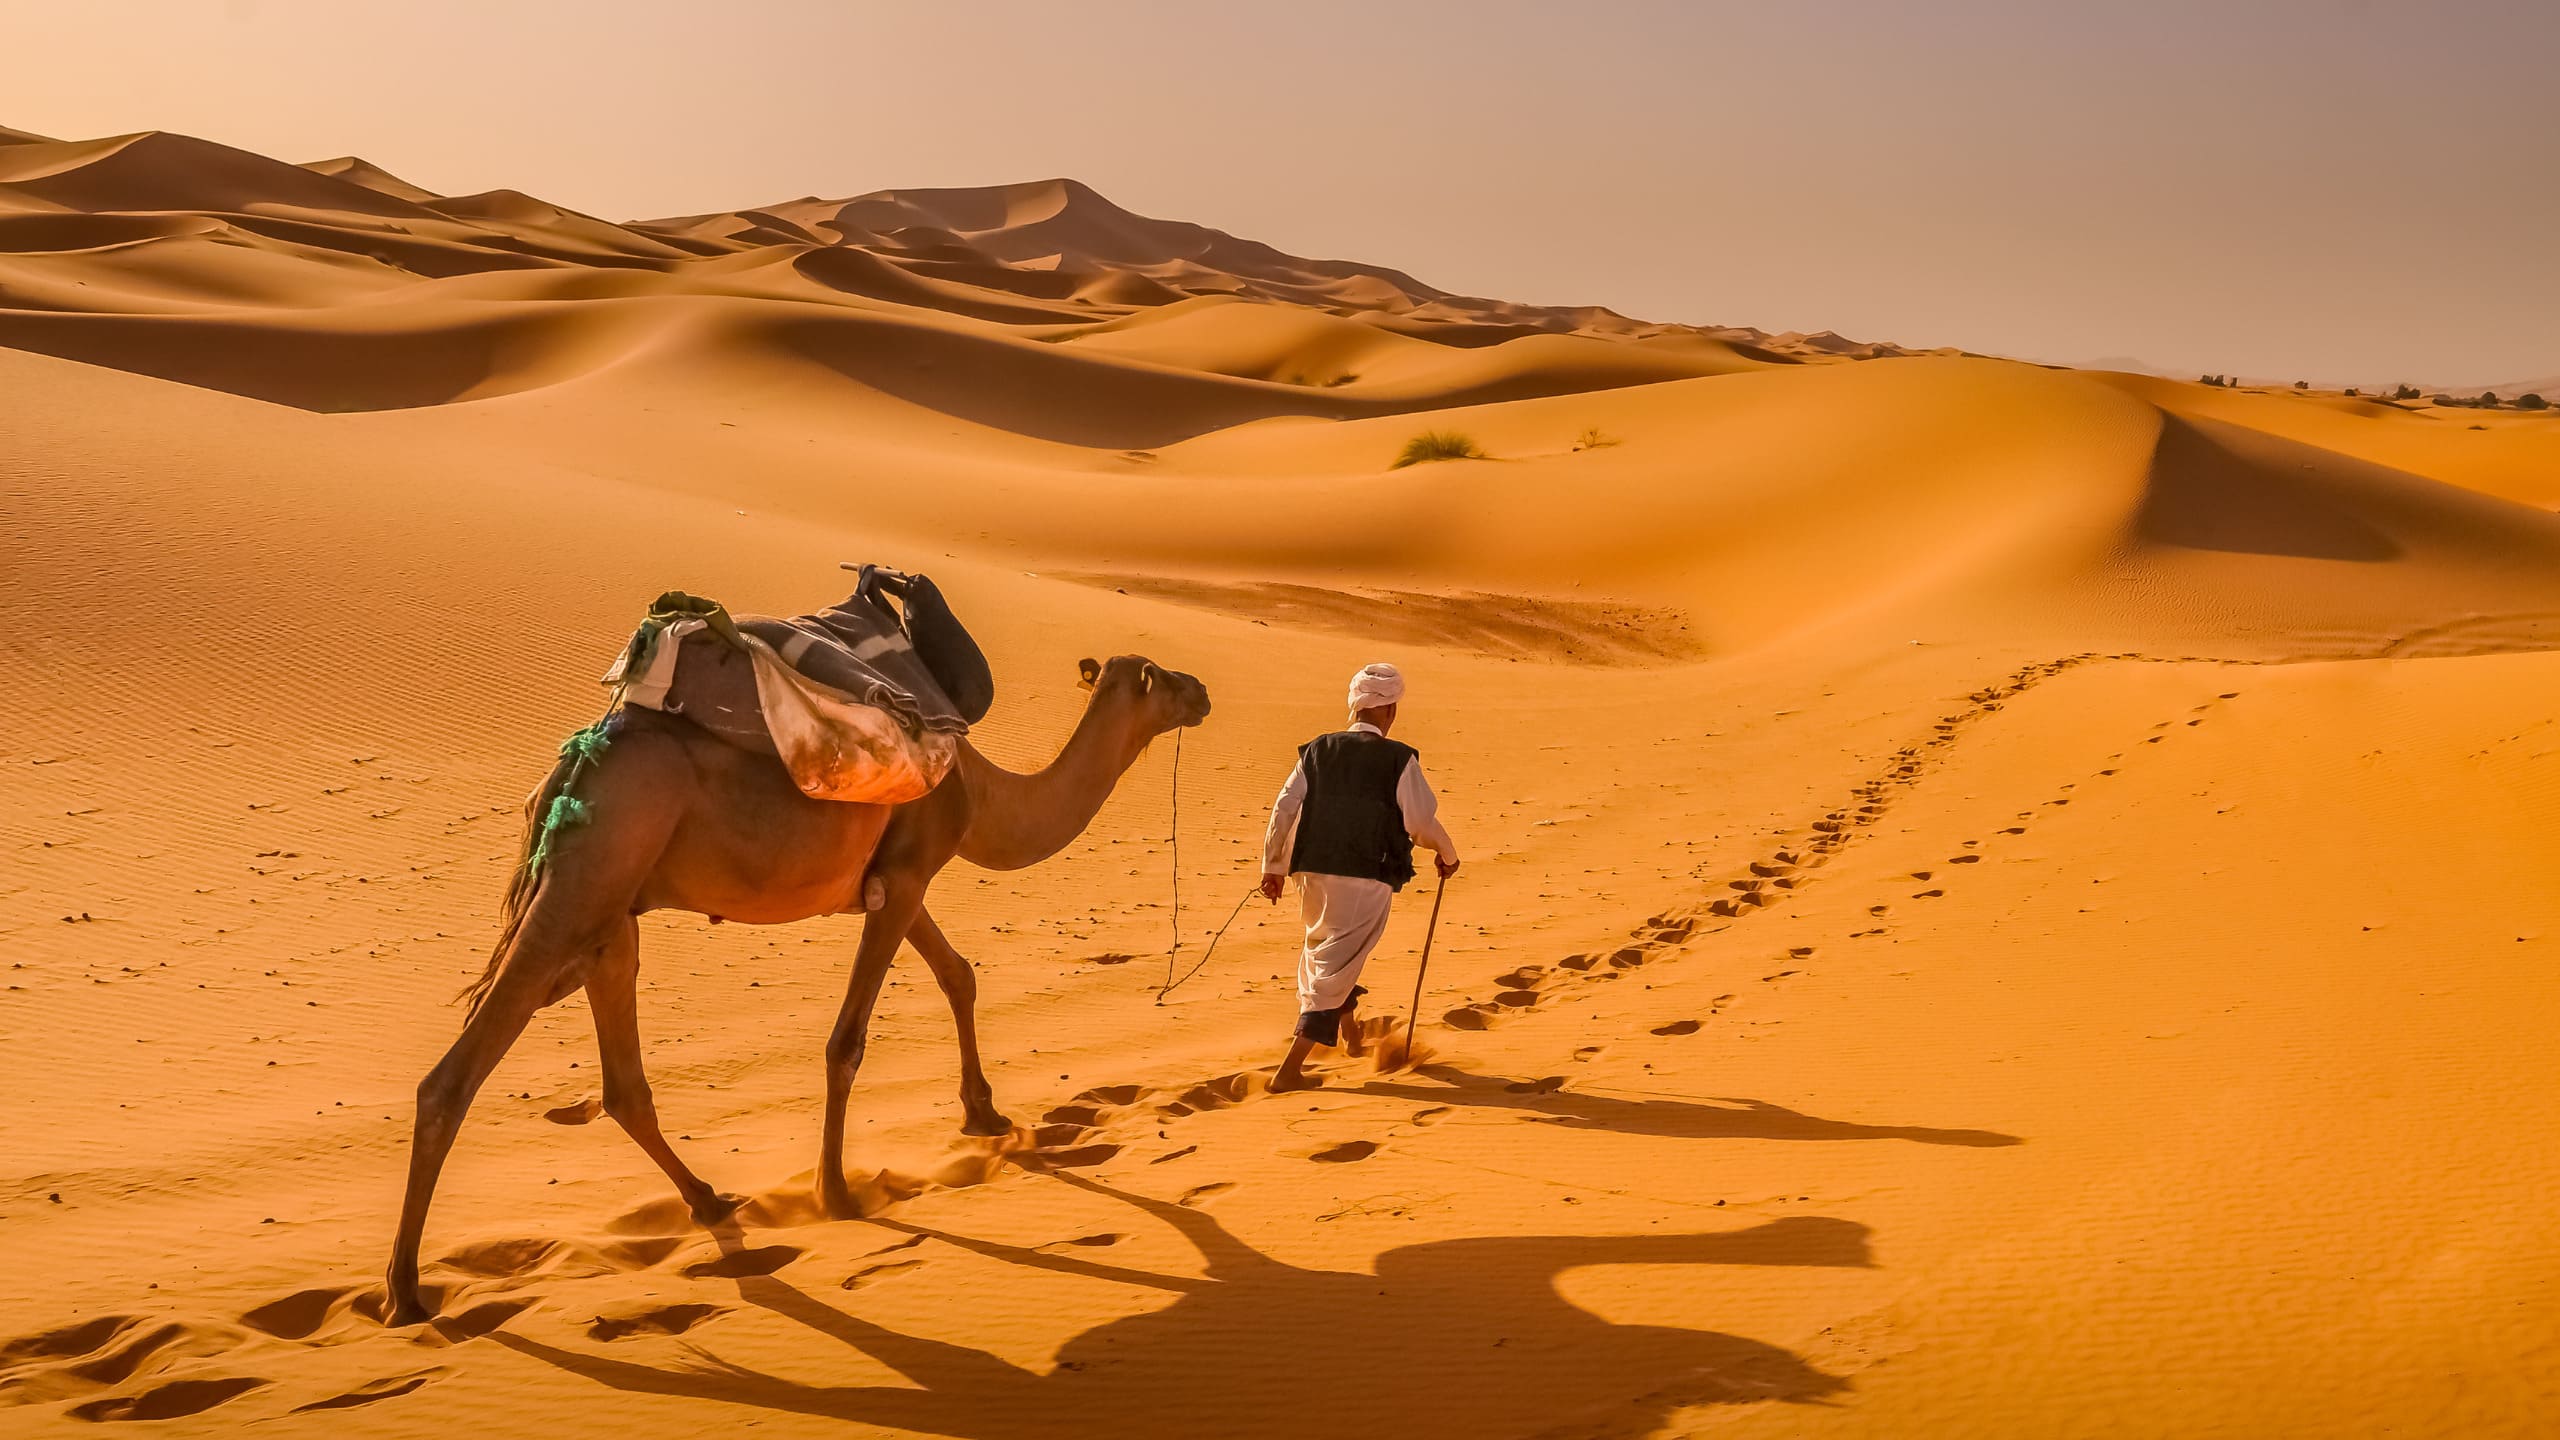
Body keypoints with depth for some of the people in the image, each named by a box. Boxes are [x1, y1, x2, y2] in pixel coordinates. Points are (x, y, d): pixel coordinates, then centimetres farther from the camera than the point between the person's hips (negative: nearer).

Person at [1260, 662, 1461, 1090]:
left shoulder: (1317, 751, 4)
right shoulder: (1398, 760, -7)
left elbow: (1284, 809, 3)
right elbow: (1422, 821, -3)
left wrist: (1273, 867, 13)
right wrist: (1447, 854, 17)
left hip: (1313, 872, 5)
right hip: (1366, 878, -4)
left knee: (1322, 947, 27)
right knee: (1334, 969, -1)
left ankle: (1348, 1030, 48)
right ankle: (1290, 1069, -7)